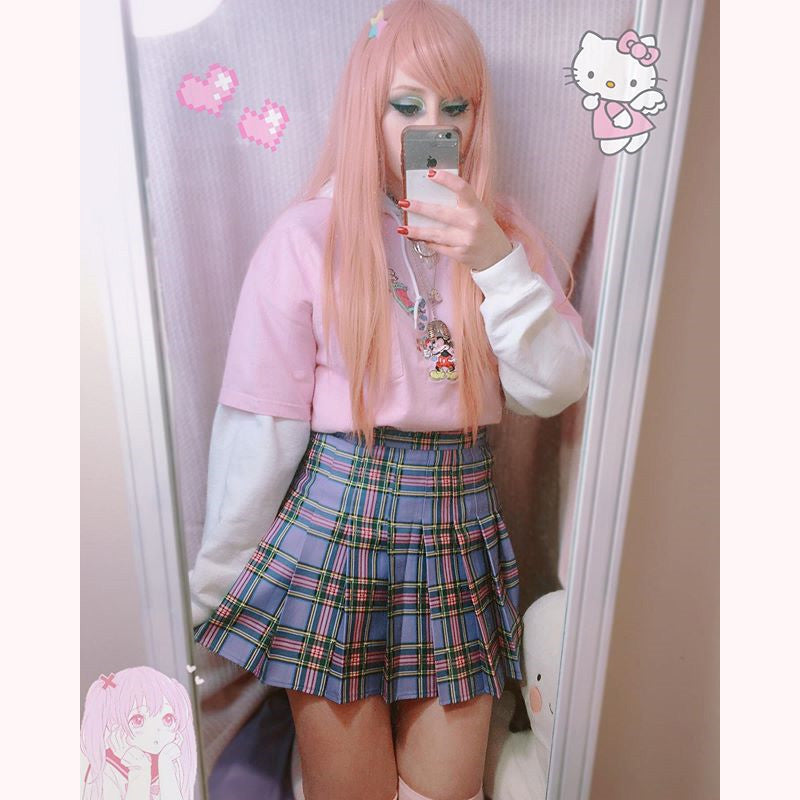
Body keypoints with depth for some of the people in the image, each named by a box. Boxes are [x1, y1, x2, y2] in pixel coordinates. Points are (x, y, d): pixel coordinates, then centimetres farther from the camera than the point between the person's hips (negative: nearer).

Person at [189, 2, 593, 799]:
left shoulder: (500, 229, 4)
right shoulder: (307, 236, -8)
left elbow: (554, 390, -4)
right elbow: (258, 428, -8)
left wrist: (497, 262, -17)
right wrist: (213, 591, 0)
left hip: (461, 530, 4)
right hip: (336, 525, -3)